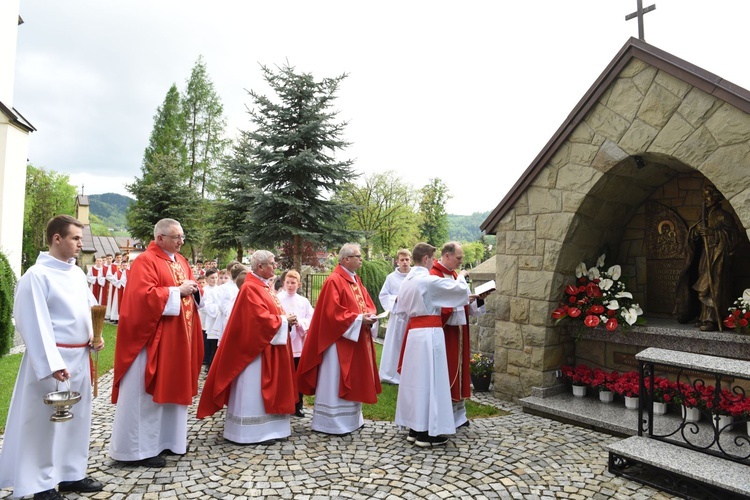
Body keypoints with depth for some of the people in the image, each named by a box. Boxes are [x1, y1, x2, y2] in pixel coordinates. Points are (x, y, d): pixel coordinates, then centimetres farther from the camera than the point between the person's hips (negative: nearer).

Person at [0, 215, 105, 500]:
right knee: (45, 420, 5)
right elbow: (34, 323, -17)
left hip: (80, 356, 7)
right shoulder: (36, 275, -13)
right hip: (53, 359, -7)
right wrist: (52, 363, -21)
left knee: (77, 417, 15)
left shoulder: (78, 273, 9)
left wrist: (95, 335, 1)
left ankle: (71, 474, 29)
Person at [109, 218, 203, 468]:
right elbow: (145, 296, -23)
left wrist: (193, 290, -3)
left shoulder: (181, 261, 13)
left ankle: (167, 439, 29)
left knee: (172, 388, 16)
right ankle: (139, 449, 11)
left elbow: (190, 291, 19)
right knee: (147, 393, 0)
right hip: (153, 337, -9)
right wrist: (177, 291, -20)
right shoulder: (145, 261, -12)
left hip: (177, 337, 9)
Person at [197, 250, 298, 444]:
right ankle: (255, 432, 8)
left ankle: (266, 428, 24)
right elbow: (261, 318, -24)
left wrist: (286, 319, 0)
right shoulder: (250, 289, -17)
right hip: (257, 348, -10)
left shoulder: (264, 287, 14)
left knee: (266, 389, 15)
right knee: (255, 390, -1)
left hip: (269, 348, 10)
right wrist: (284, 320, -14)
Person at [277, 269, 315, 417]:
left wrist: (300, 322, -16)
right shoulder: (278, 299, 0)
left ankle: (298, 405, 22)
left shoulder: (304, 301, 8)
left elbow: (311, 320, 0)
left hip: (299, 343, 3)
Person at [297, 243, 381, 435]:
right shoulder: (334, 281, -15)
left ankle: (351, 418, 28)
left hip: (358, 340, 9)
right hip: (340, 341, -9)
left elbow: (367, 303, 15)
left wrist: (369, 316, -7)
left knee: (354, 380, 16)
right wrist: (358, 319, -21)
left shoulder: (356, 280, 13)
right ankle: (332, 422, 9)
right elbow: (332, 312, -21)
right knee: (336, 381, -1)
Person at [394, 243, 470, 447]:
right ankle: (427, 432, 6)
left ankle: (414, 428, 21)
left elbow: (400, 311, 16)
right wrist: (461, 277, 12)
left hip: (414, 332, 8)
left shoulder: (407, 281, 10)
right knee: (428, 380, -1)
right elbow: (460, 290, -7)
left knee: (415, 379, 13)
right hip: (430, 333, -8)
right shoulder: (429, 280, -14)